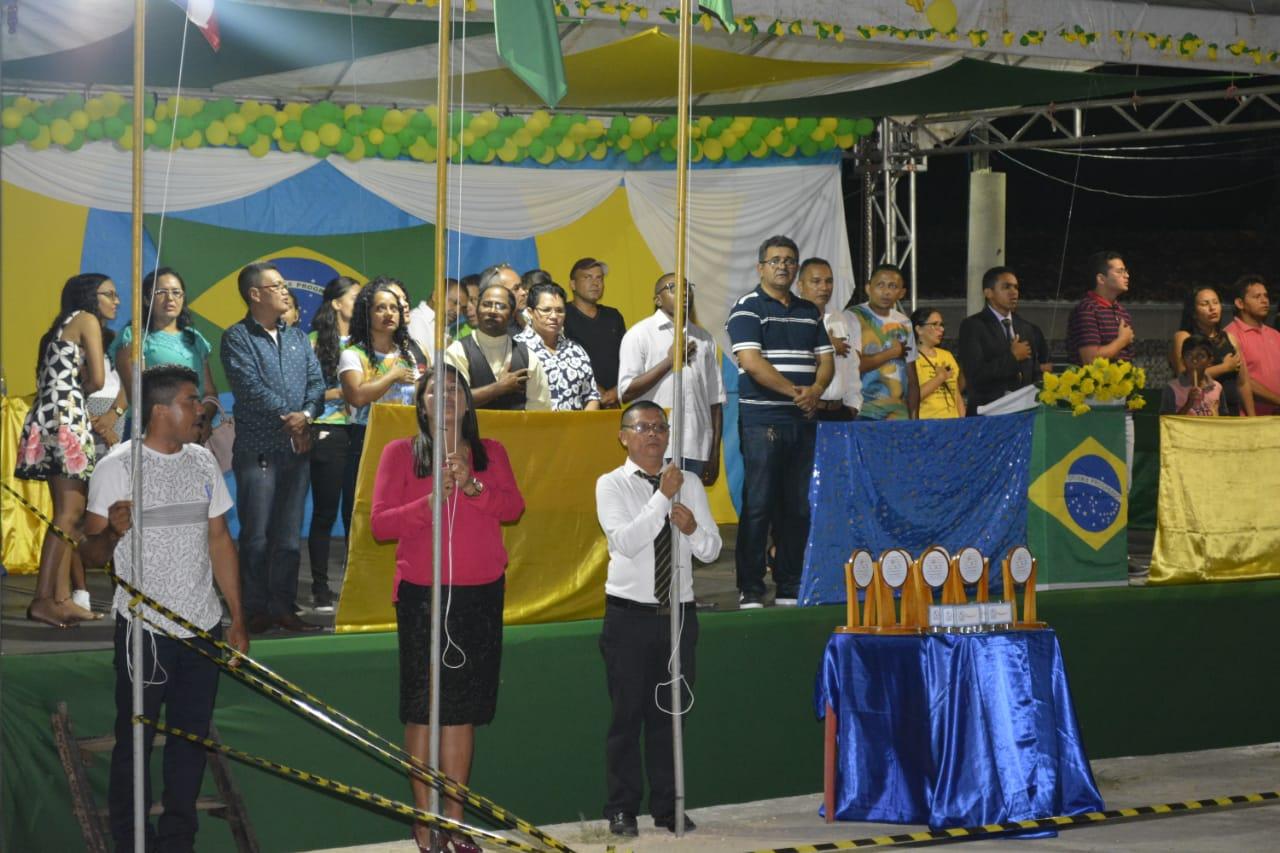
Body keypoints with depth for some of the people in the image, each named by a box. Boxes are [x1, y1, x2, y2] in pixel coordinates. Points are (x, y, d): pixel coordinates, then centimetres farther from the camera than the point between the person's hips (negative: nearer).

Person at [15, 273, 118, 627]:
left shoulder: (63, 328, 27)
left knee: (68, 514, 6)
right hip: (67, 417, -9)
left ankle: (61, 598, 1)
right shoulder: (87, 320, 1)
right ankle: (44, 599, -21)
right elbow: (97, 379, -6)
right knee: (69, 514, -14)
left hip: (49, 418, 9)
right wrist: (78, 390, 11)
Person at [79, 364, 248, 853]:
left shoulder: (203, 463, 8)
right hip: (144, 629, -5)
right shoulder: (116, 468, -8)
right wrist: (112, 532, -30)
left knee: (191, 737, 9)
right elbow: (90, 554, -7)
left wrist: (237, 619, 13)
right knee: (135, 739, 1)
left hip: (203, 628, 5)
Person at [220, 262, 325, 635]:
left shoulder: (297, 337, 16)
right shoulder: (237, 338, -2)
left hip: (297, 447, 5)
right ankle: (255, 610, 2)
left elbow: (317, 381, 8)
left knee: (289, 535, 7)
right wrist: (286, 418, -13)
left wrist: (306, 415, -11)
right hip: (257, 449, -5)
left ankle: (283, 607, 11)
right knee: (257, 535, -3)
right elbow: (250, 386, -13)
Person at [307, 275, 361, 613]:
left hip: (360, 433, 4)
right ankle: (321, 588, 5)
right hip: (328, 433, -4)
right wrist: (341, 393, -13)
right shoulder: (316, 342, -1)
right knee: (325, 512, 0)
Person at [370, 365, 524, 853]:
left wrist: (472, 486, -17)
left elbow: (513, 507, -1)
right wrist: (428, 504, -17)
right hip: (421, 593, -3)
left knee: (463, 707, 3)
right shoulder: (400, 453, 4)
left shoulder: (489, 452, 13)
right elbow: (379, 523, -3)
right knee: (423, 707, -4)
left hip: (480, 593, 3)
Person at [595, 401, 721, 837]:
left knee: (669, 714, 8)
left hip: (678, 612, 3)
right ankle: (622, 809, 8)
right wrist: (663, 497, -22)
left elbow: (711, 550, 5)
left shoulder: (690, 485, 8)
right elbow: (626, 542, -17)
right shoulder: (612, 485, -3)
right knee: (627, 715, 0)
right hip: (629, 615, -3)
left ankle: (668, 807, 16)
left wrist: (693, 528, -16)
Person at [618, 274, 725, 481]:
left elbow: (715, 400, 16)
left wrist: (715, 453, 11)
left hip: (697, 450, 4)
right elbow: (626, 393, -5)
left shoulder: (704, 339, 17)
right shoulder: (639, 334, 4)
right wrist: (669, 361, -7)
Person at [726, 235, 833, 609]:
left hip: (803, 421, 6)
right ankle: (750, 590, -2)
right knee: (758, 505, -6)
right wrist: (794, 391, -14)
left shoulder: (809, 312, 18)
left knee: (799, 506, 6)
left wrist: (815, 389, -7)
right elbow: (751, 361, -13)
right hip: (762, 420, -6)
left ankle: (790, 587, 14)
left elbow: (825, 358, 14)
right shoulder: (747, 308, -2)